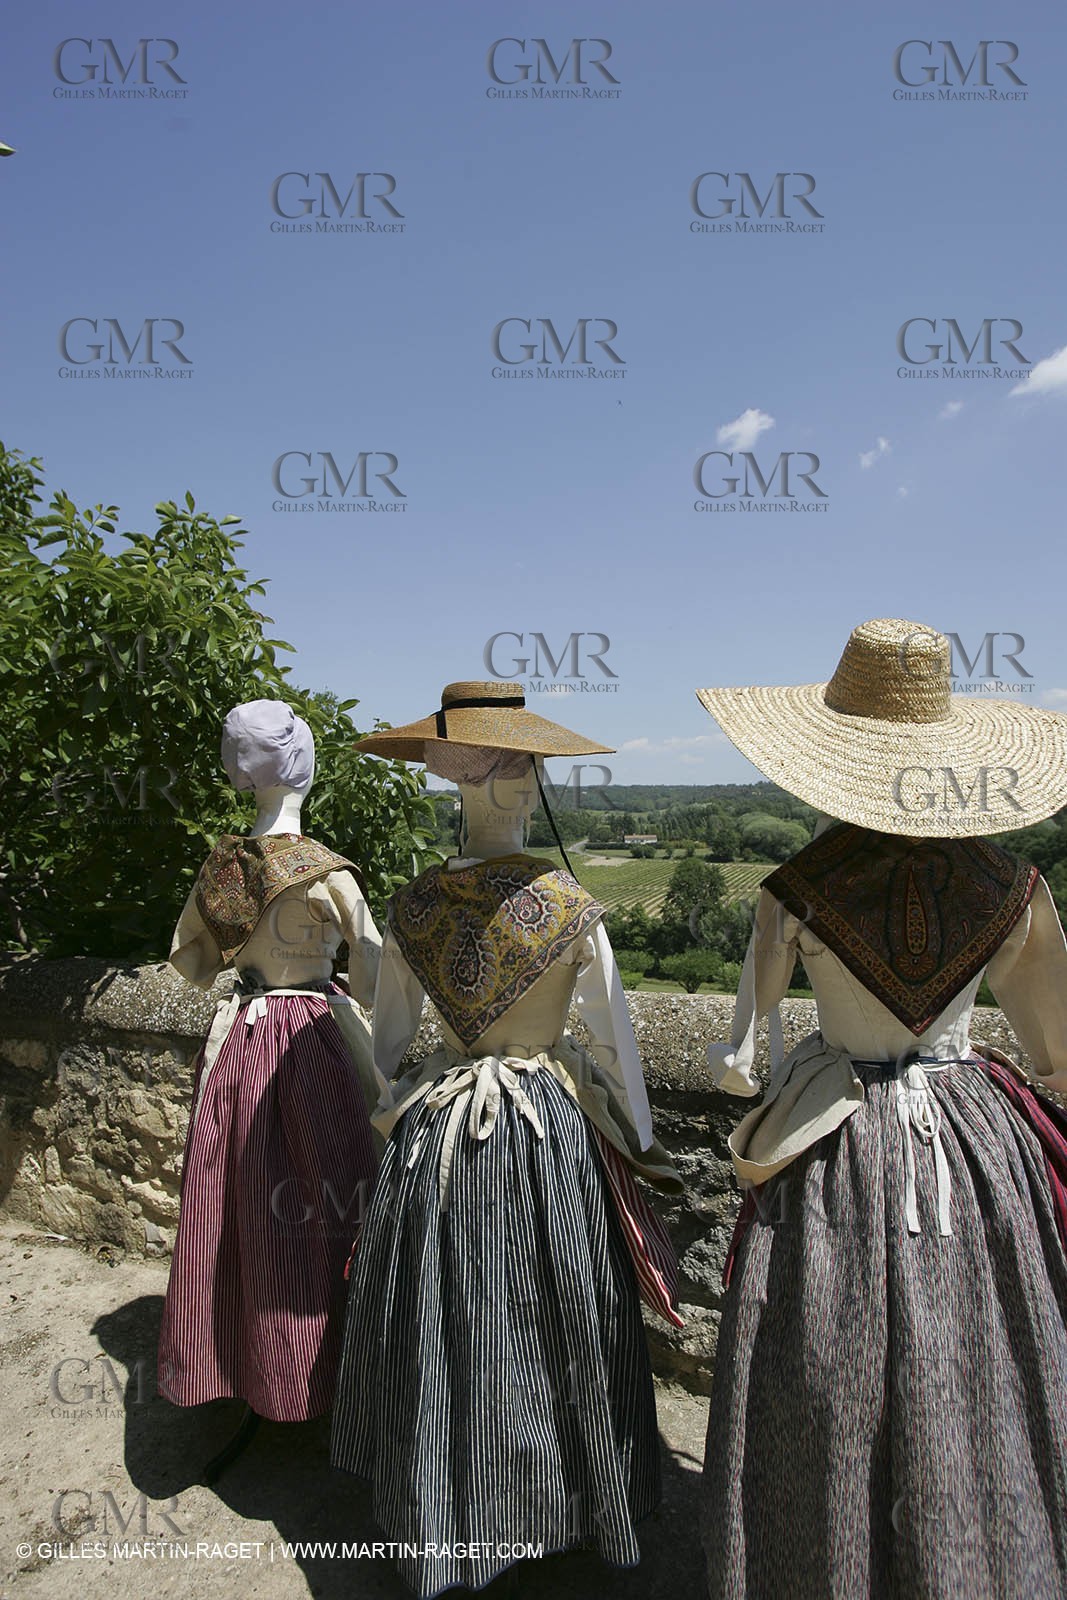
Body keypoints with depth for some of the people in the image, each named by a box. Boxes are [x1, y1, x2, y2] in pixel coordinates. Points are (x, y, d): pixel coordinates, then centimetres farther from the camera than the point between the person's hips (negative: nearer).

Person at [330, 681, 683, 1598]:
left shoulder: (412, 908, -8)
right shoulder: (573, 909, -14)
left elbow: (386, 1041, 3)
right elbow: (619, 1039, -6)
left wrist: (403, 1100, 22)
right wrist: (642, 1143, 7)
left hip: (437, 1131, 2)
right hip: (555, 1136, -1)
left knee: (444, 1334, 17)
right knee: (562, 1328, 17)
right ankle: (596, 1518, 38)